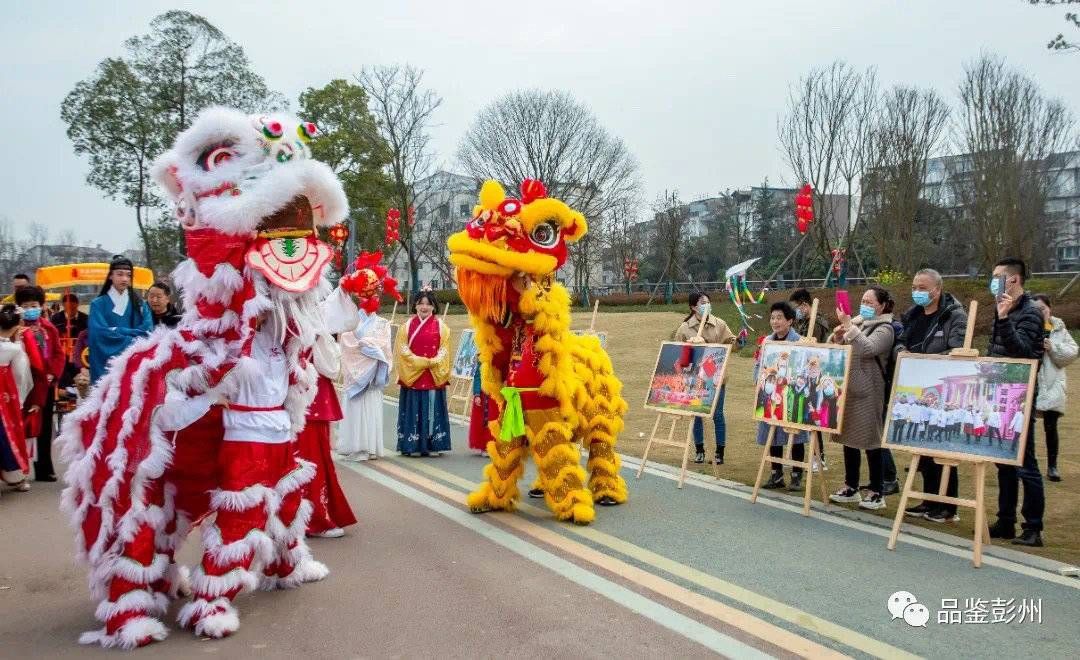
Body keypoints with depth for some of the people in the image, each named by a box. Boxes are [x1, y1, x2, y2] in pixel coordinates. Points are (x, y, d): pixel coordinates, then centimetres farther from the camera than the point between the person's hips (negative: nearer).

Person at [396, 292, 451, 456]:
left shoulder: (440, 326, 7)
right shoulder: (408, 325, 7)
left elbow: (444, 349, 2)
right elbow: (403, 348, -1)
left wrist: (433, 362, -16)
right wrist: (421, 362, -13)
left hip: (434, 376, 0)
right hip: (412, 374, 0)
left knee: (432, 408, 1)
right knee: (414, 409, 1)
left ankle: (432, 445, 7)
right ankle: (412, 445, 6)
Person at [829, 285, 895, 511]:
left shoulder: (884, 329, -7)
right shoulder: (857, 323, 13)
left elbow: (867, 348, -25)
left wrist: (848, 327, -27)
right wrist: (837, 336, -5)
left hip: (867, 392, -7)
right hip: (847, 389, 7)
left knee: (870, 441, -1)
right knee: (848, 438, 12)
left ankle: (877, 492, 8)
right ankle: (850, 487, 23)